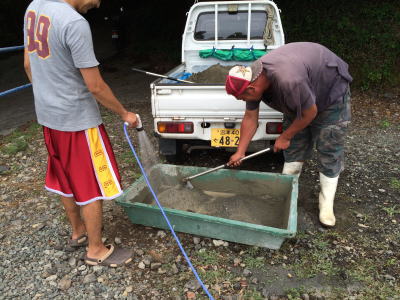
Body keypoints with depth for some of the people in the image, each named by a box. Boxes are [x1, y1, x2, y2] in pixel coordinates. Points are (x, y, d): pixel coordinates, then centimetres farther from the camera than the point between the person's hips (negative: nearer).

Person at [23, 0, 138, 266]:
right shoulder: (75, 23, -23)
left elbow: (28, 64, 13)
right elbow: (95, 86, -20)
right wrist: (125, 114, -7)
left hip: (47, 115, 9)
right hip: (77, 119, -9)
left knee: (66, 180, 21)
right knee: (93, 186, 5)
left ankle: (78, 232, 40)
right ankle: (96, 250, 21)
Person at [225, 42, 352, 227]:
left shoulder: (288, 80, -44)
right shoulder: (252, 77, -19)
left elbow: (310, 113, -28)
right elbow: (250, 118, -8)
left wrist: (285, 137, -15)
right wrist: (240, 152, -7)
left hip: (332, 89, -6)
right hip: (298, 101, 7)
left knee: (329, 150, -4)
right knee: (294, 146, 6)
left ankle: (326, 204, 6)